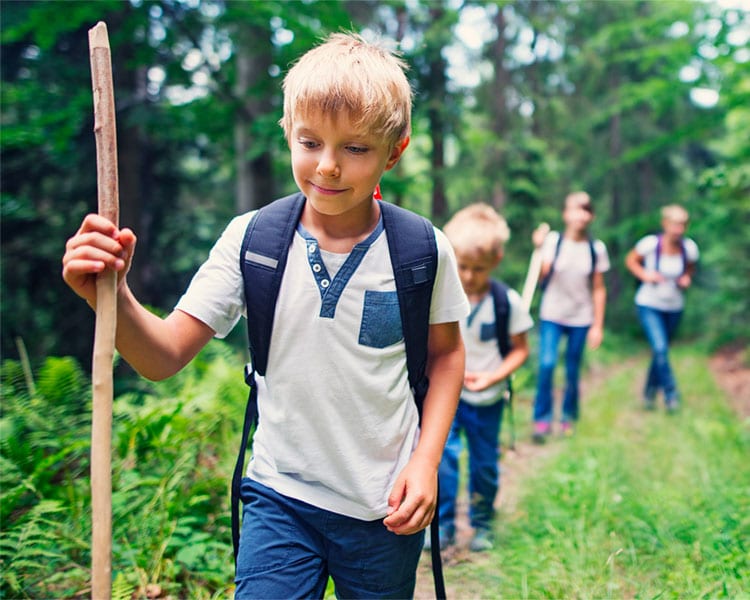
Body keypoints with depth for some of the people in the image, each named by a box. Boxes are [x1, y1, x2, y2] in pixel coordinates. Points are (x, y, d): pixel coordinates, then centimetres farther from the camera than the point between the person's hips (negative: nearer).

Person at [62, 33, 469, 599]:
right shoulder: (250, 239, -10)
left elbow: (446, 352, 5)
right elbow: (164, 356, -11)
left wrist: (427, 460, -4)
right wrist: (112, 298, -30)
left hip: (385, 509, 1)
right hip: (280, 498, 0)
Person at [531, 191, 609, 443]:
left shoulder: (596, 248, 0)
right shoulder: (553, 240, -4)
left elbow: (599, 289, 4)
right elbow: (541, 277, -11)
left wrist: (598, 325, 3)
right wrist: (539, 249, -21)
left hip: (581, 318, 1)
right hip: (551, 315, -1)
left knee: (572, 372, 7)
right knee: (547, 364, -16)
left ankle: (568, 417, 28)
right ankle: (542, 419, 0)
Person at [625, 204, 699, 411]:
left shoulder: (690, 248, -10)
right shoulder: (651, 244, -18)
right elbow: (631, 260, -1)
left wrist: (687, 278, -11)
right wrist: (645, 275, -17)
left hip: (674, 307, 3)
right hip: (649, 305, -3)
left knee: (661, 351, 14)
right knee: (660, 349, -19)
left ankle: (650, 393, 34)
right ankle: (671, 394, -6)